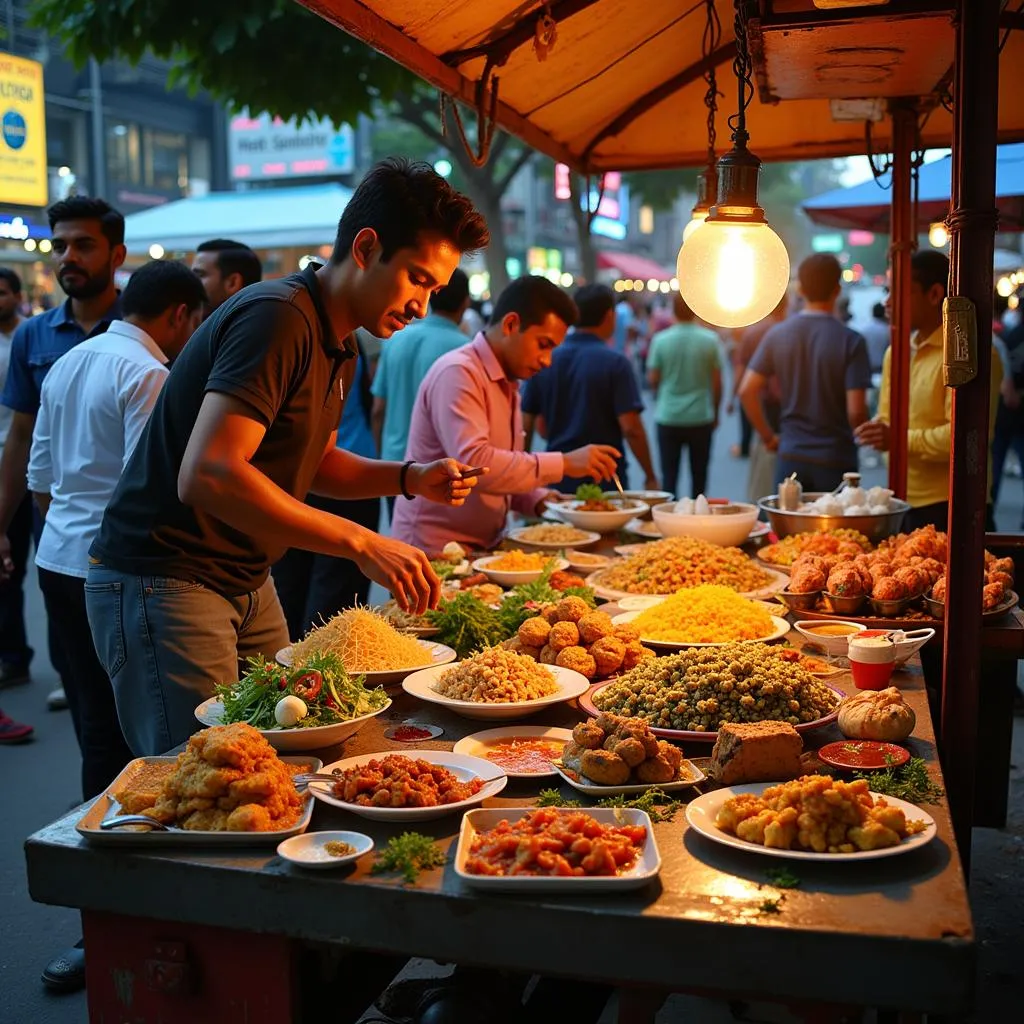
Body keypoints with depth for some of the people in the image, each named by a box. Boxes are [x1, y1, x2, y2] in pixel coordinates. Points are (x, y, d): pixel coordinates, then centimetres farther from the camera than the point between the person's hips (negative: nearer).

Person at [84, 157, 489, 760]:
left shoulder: (339, 347, 10)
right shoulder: (278, 317, -21)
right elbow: (206, 474, -31)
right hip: (164, 583, -9)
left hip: (246, 585, 9)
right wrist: (361, 544, -30)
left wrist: (410, 478, 4)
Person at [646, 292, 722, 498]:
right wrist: (715, 412, 12)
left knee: (669, 474, 6)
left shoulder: (660, 340, -6)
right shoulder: (710, 339, -5)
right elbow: (717, 382, -2)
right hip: (701, 417, 0)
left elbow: (652, 379, -1)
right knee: (699, 475, 12)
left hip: (668, 417, 0)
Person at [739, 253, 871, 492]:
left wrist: (768, 436, 9)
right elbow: (856, 411, -15)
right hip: (835, 460, -3)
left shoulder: (777, 334, 0)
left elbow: (747, 391, -2)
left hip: (791, 457, 3)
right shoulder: (850, 341, -11)